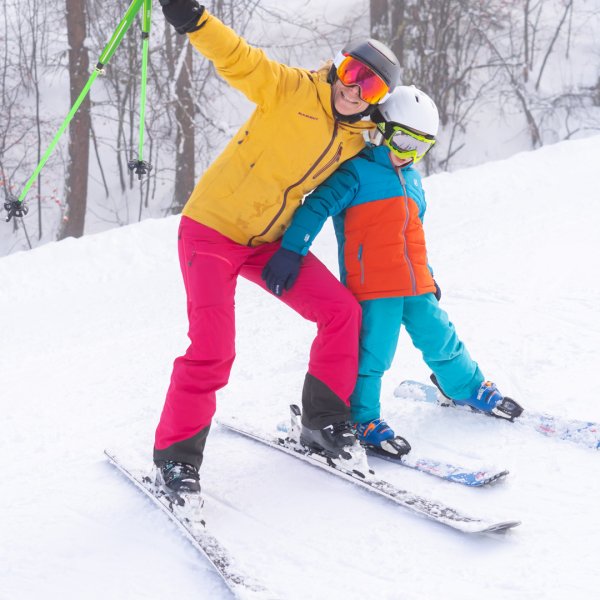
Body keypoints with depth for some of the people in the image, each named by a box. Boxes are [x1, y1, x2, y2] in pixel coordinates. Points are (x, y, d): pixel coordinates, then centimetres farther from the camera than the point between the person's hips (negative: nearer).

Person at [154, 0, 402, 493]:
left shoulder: (358, 141, 4)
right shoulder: (292, 90, -14)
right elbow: (238, 59, -28)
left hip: (269, 241, 7)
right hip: (212, 228, -6)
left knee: (342, 310, -2)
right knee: (212, 349, -18)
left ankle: (324, 420, 13)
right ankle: (176, 454, -5)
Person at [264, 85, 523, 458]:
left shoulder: (411, 178, 19)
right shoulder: (357, 171, -7)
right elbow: (317, 207, -16)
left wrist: (427, 274, 32)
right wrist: (291, 250, -27)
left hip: (416, 285, 7)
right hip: (373, 285, -7)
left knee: (439, 338, 16)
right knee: (373, 351, -9)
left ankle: (468, 388, 36)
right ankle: (360, 419, 2)